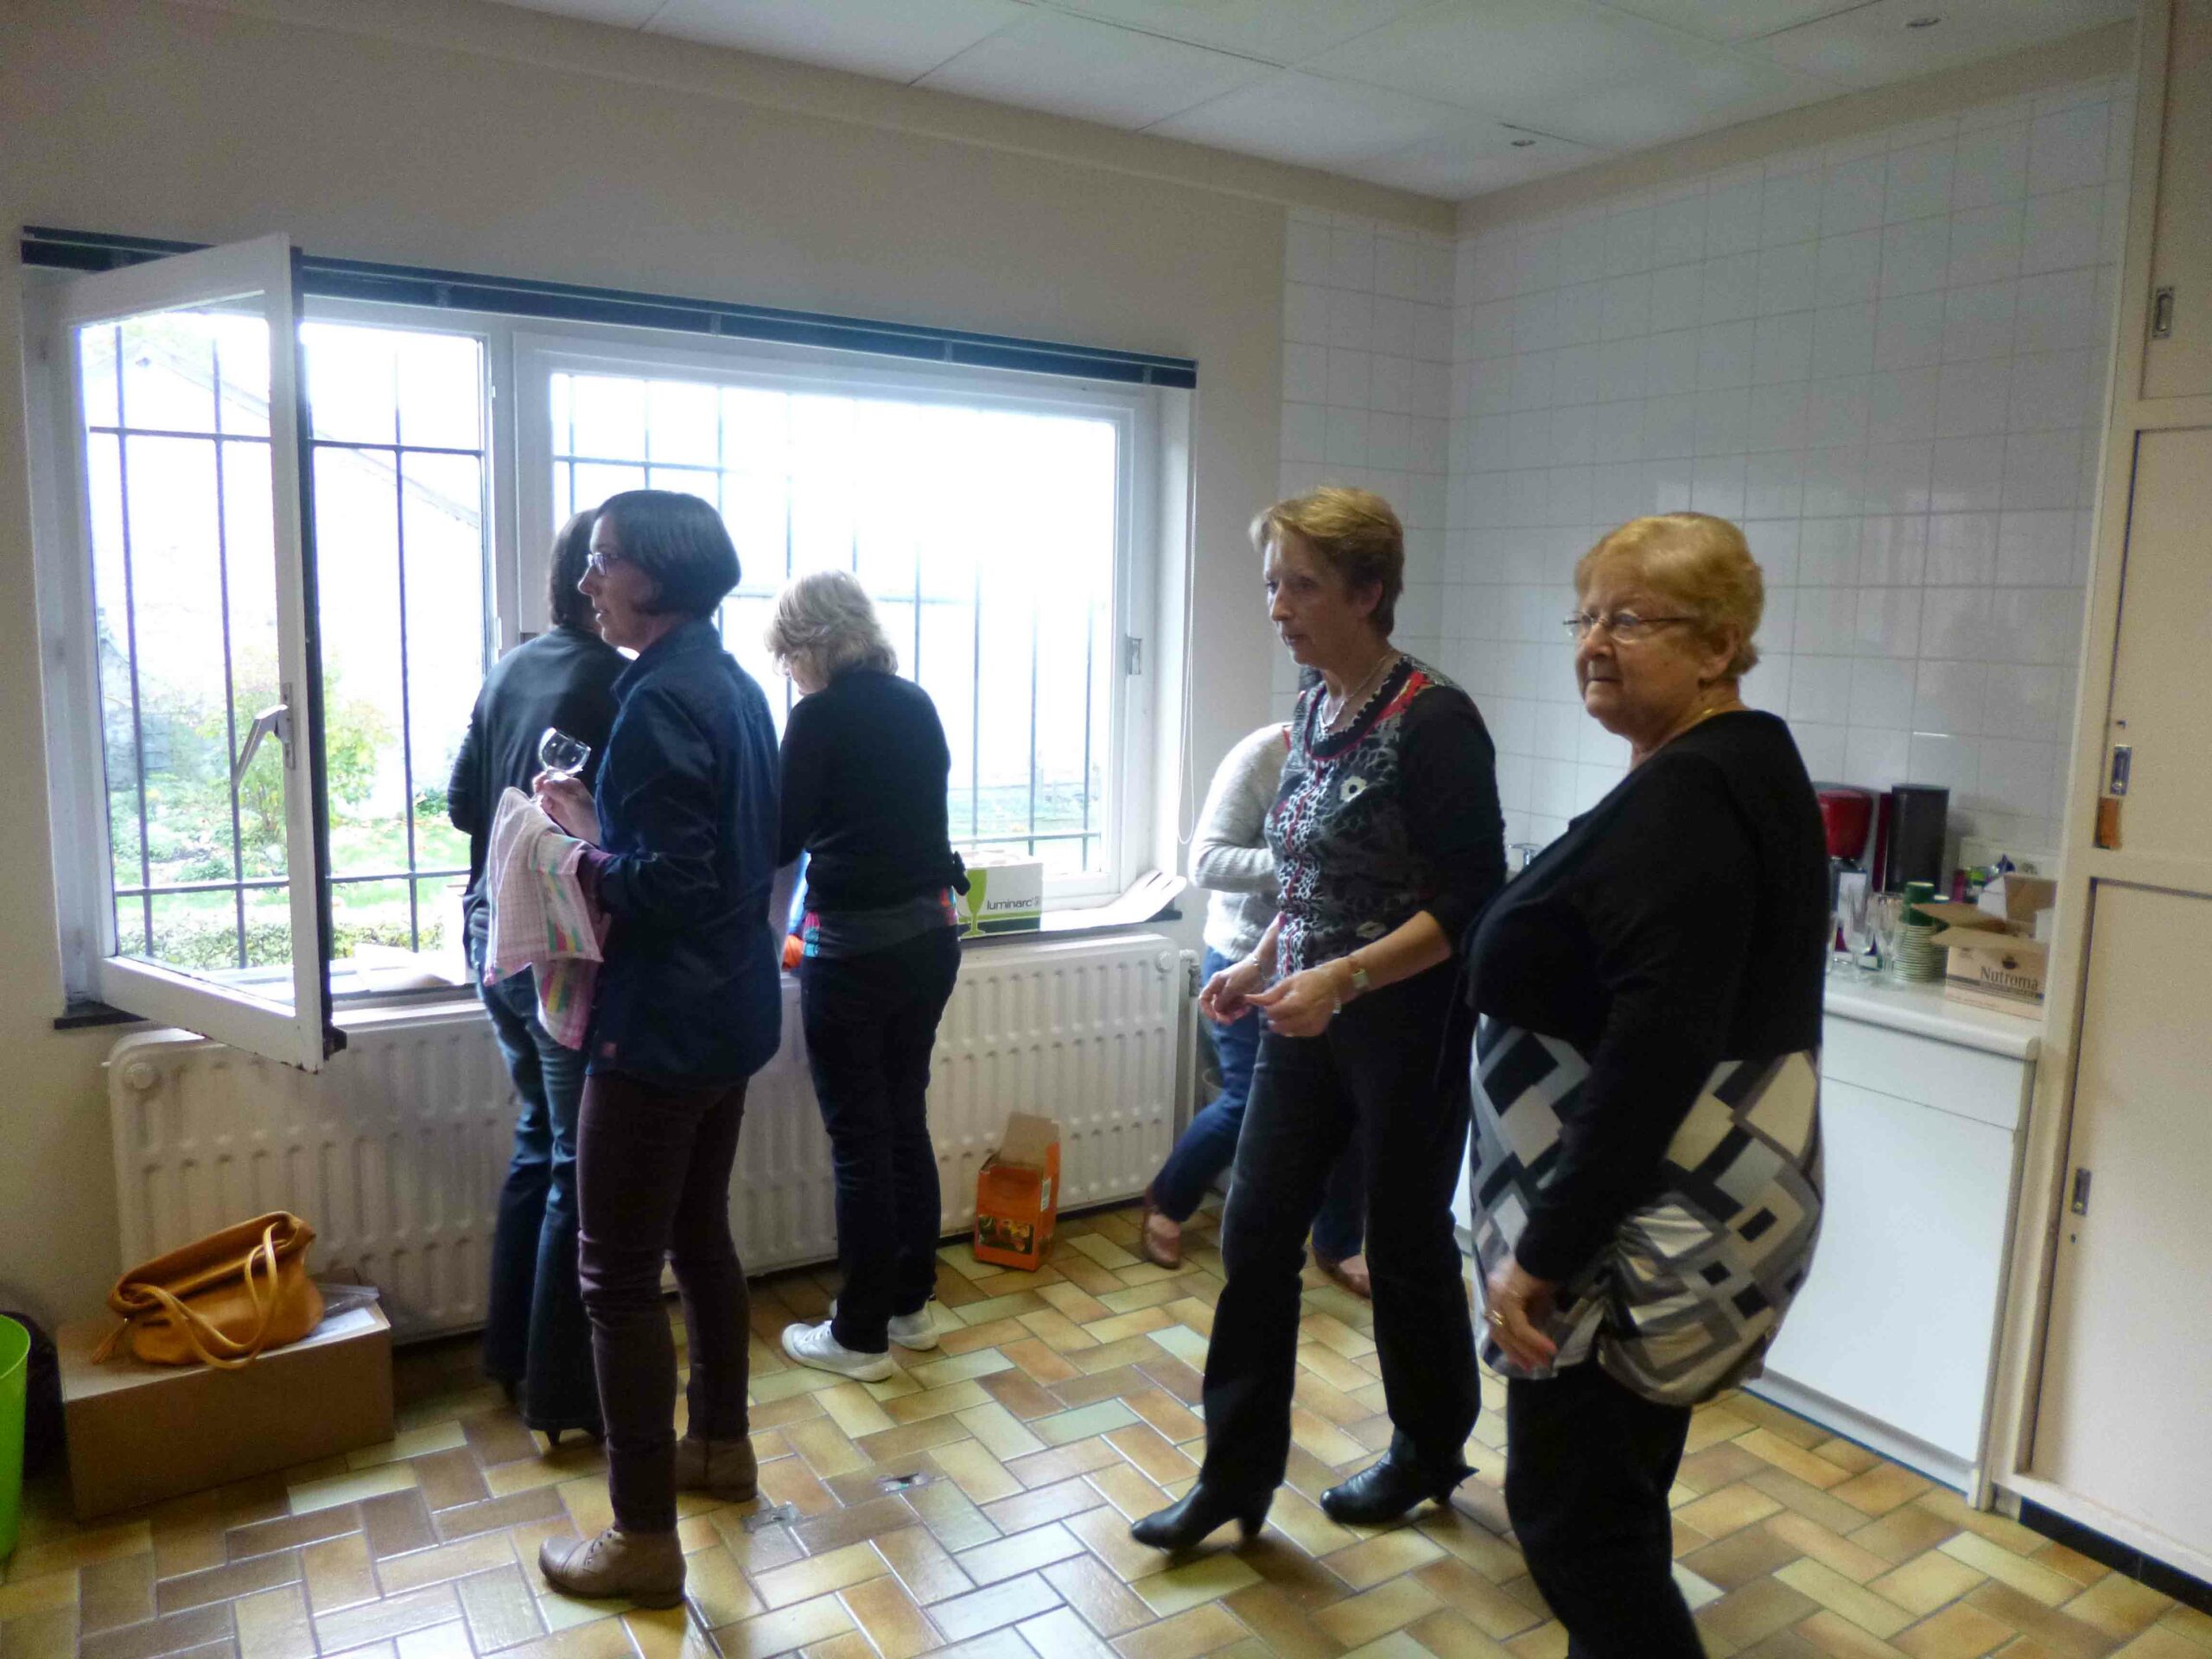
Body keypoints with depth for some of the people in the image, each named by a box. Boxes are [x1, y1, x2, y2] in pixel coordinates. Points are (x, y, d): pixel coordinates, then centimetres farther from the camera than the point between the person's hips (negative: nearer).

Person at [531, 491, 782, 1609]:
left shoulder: (660, 699, -20)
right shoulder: (732, 684, 10)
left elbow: (664, 885, -24)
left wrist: (579, 847, -9)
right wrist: (601, 824, 6)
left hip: (663, 1023, -10)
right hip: (729, 1010, 10)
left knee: (618, 1275, 1)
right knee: (700, 1234, 22)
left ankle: (645, 1539, 12)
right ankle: (720, 1444, 38)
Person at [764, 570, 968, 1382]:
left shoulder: (821, 716, -12)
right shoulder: (917, 705, 7)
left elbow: (781, 839, -7)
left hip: (855, 947, -7)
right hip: (930, 930, 7)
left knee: (859, 1139, 4)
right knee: (905, 1120, 17)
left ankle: (859, 1335, 16)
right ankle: (910, 1305, 29)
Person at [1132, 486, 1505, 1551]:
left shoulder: (1432, 721, -17)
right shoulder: (1314, 714, 6)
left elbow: (1470, 902, -20)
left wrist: (1340, 977, -28)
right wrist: (1260, 964, 5)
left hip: (1406, 1026, -7)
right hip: (1308, 1020, 7)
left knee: (1406, 1245, 11)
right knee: (1255, 1236, 8)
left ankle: (1431, 1453, 37)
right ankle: (1236, 1475, 23)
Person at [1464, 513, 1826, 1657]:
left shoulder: (1681, 800, -21)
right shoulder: (1752, 767, 11)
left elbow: (1653, 1057, -28)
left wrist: (1542, 1252, -22)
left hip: (1638, 1222, -10)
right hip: (1683, 1212, 10)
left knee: (1574, 1514, 3)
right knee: (1617, 1492, 23)